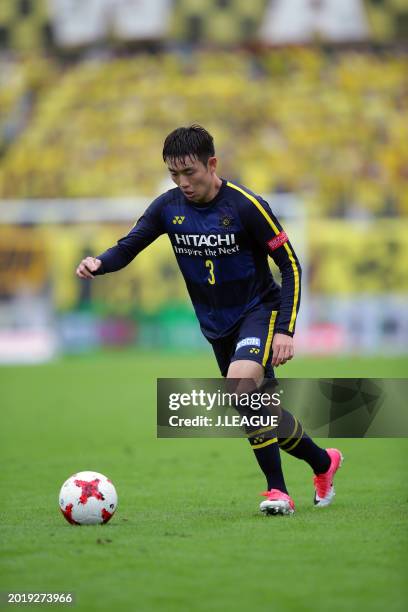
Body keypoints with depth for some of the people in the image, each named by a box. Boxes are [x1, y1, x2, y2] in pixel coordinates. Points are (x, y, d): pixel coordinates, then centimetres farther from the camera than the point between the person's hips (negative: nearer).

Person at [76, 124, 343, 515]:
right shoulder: (168, 207, -5)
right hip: (217, 324, 6)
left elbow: (290, 265, -13)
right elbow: (127, 248, 0)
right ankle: (323, 462, 30)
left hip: (260, 310, -6)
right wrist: (99, 263, -24)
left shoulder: (246, 206, -19)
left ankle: (277, 491, -18)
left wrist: (285, 330, -20)